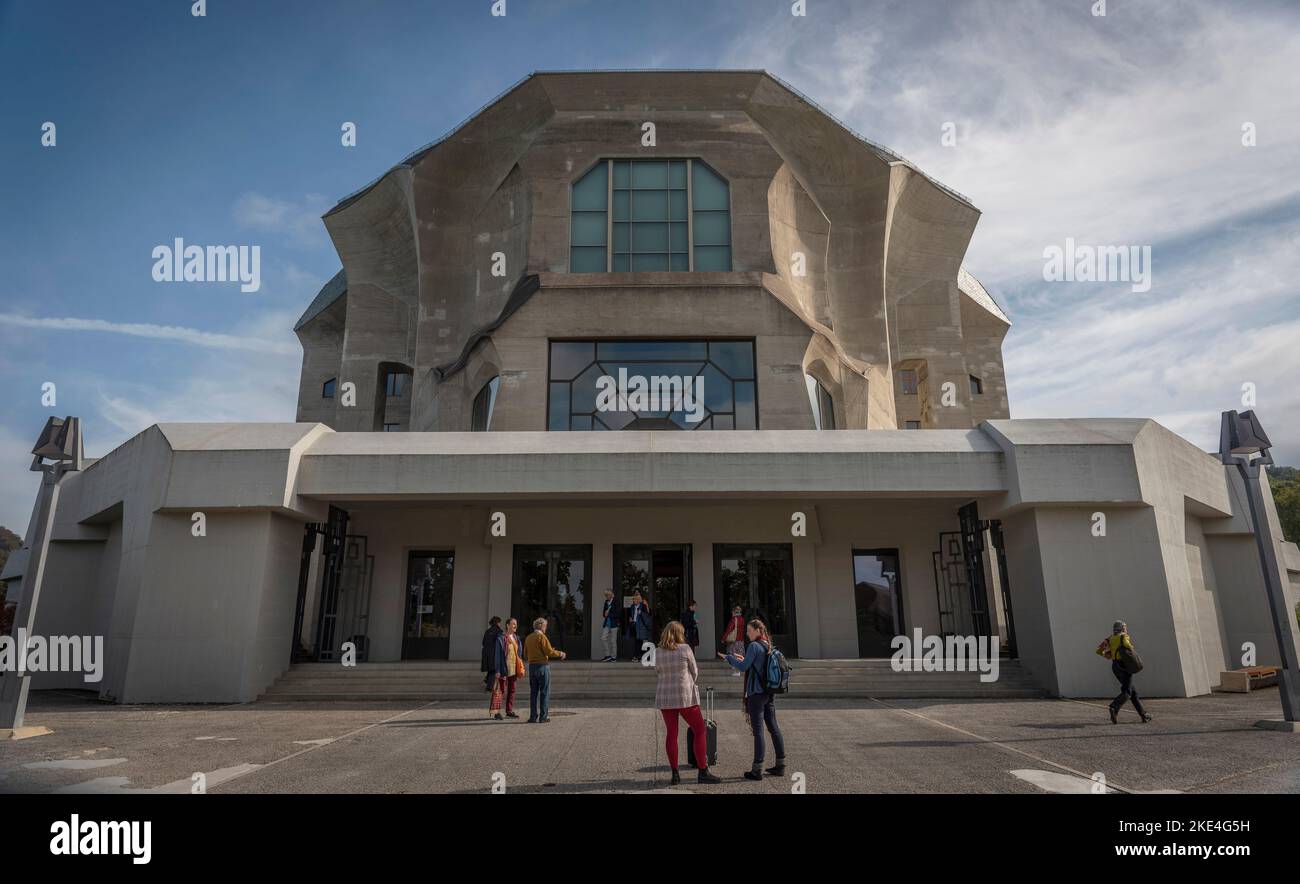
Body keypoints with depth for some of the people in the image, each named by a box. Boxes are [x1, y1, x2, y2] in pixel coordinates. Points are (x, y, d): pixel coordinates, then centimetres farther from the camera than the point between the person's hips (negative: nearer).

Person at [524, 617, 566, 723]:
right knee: (544, 692, 1)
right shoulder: (541, 636, -9)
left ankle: (533, 717, 9)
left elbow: (525, 655, 14)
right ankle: (543, 717, 1)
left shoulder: (528, 638, 11)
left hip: (531, 666, 6)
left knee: (533, 692, 10)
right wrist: (560, 654, 0)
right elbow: (549, 652, -15)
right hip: (542, 665, -6)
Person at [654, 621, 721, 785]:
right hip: (685, 697, -4)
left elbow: (658, 675, 8)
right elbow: (694, 673, 2)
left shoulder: (658, 653, 5)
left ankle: (675, 774, 11)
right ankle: (703, 772, 3)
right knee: (700, 731, 5)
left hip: (664, 698, 5)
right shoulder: (685, 649, -7)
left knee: (672, 733, 10)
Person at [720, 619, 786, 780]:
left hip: (756, 693, -8)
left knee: (758, 730, -4)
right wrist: (744, 660, 20)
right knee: (773, 727, 14)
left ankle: (757, 770, 0)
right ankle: (780, 765, 20)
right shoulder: (769, 646, 10)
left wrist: (729, 657, -2)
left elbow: (743, 668, -15)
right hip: (770, 693, 8)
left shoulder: (754, 646, -14)